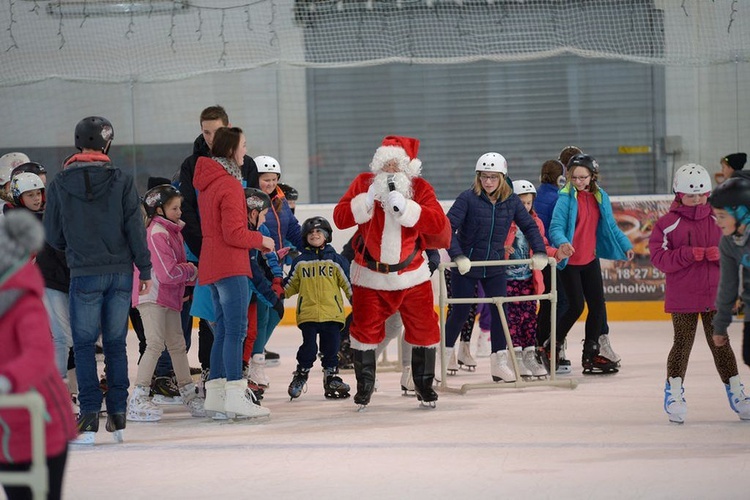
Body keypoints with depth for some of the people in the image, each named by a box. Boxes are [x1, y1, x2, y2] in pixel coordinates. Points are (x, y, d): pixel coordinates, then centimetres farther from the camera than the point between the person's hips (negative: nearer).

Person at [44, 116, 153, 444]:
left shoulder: (60, 184, -3)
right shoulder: (121, 181, -3)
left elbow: (53, 236, 3)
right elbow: (136, 228, -4)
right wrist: (145, 269, 3)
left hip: (84, 274, -1)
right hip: (120, 271, 1)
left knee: (84, 345, 4)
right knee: (116, 343, 10)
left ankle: (89, 417, -3)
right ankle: (118, 417, 10)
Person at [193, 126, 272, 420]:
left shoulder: (207, 182, 14)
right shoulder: (229, 185, -15)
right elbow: (234, 233, -18)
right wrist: (261, 240, -3)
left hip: (211, 266, 10)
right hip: (230, 266, -9)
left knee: (223, 329, 14)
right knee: (236, 330, -10)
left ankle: (215, 393, 16)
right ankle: (235, 394, -14)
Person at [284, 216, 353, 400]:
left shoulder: (335, 260, 7)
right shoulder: (300, 262, 10)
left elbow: (348, 283, 8)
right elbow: (291, 285, 18)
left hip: (332, 313, 0)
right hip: (307, 313, 0)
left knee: (331, 347, 1)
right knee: (308, 347, -3)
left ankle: (331, 376, 13)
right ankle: (301, 374, 13)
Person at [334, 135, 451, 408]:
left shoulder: (420, 188, -7)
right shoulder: (363, 183, -6)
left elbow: (438, 223, -21)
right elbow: (340, 217, -14)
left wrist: (405, 207, -32)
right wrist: (367, 201, -29)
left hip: (411, 274, 1)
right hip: (370, 275, -1)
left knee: (424, 329, 3)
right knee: (365, 329, 0)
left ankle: (424, 384, 20)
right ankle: (364, 386, 16)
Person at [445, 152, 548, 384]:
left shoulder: (511, 201, -4)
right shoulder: (468, 198, -16)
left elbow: (530, 226, 2)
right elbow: (448, 227, -21)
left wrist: (539, 252, -11)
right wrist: (458, 256, -31)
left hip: (495, 267, 3)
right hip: (466, 266, -3)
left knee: (500, 310, -2)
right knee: (459, 312, 4)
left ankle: (499, 361, 7)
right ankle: (442, 356, 22)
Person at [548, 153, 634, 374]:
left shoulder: (600, 197, 4)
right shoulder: (566, 198, -13)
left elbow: (610, 226, 13)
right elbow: (556, 227, -20)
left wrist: (625, 246, 6)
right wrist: (562, 243, -39)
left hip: (590, 259, 6)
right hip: (569, 261, -6)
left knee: (598, 306, 5)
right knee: (576, 306, -8)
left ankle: (591, 353, 16)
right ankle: (552, 348, 8)